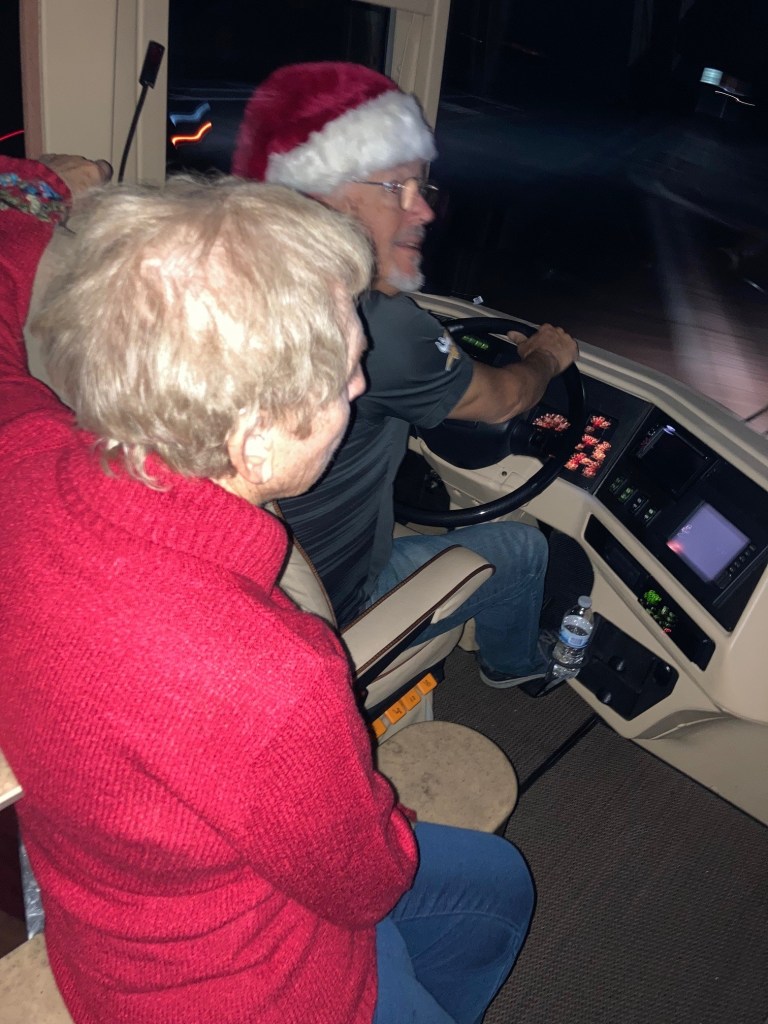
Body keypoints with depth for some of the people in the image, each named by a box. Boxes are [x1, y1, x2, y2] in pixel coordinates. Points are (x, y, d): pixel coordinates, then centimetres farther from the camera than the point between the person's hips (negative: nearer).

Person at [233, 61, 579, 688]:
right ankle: (515, 664, 45)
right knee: (522, 548, 12)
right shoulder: (378, 328, -31)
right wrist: (547, 358, 10)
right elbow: (501, 402, -12)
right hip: (320, 619, -7)